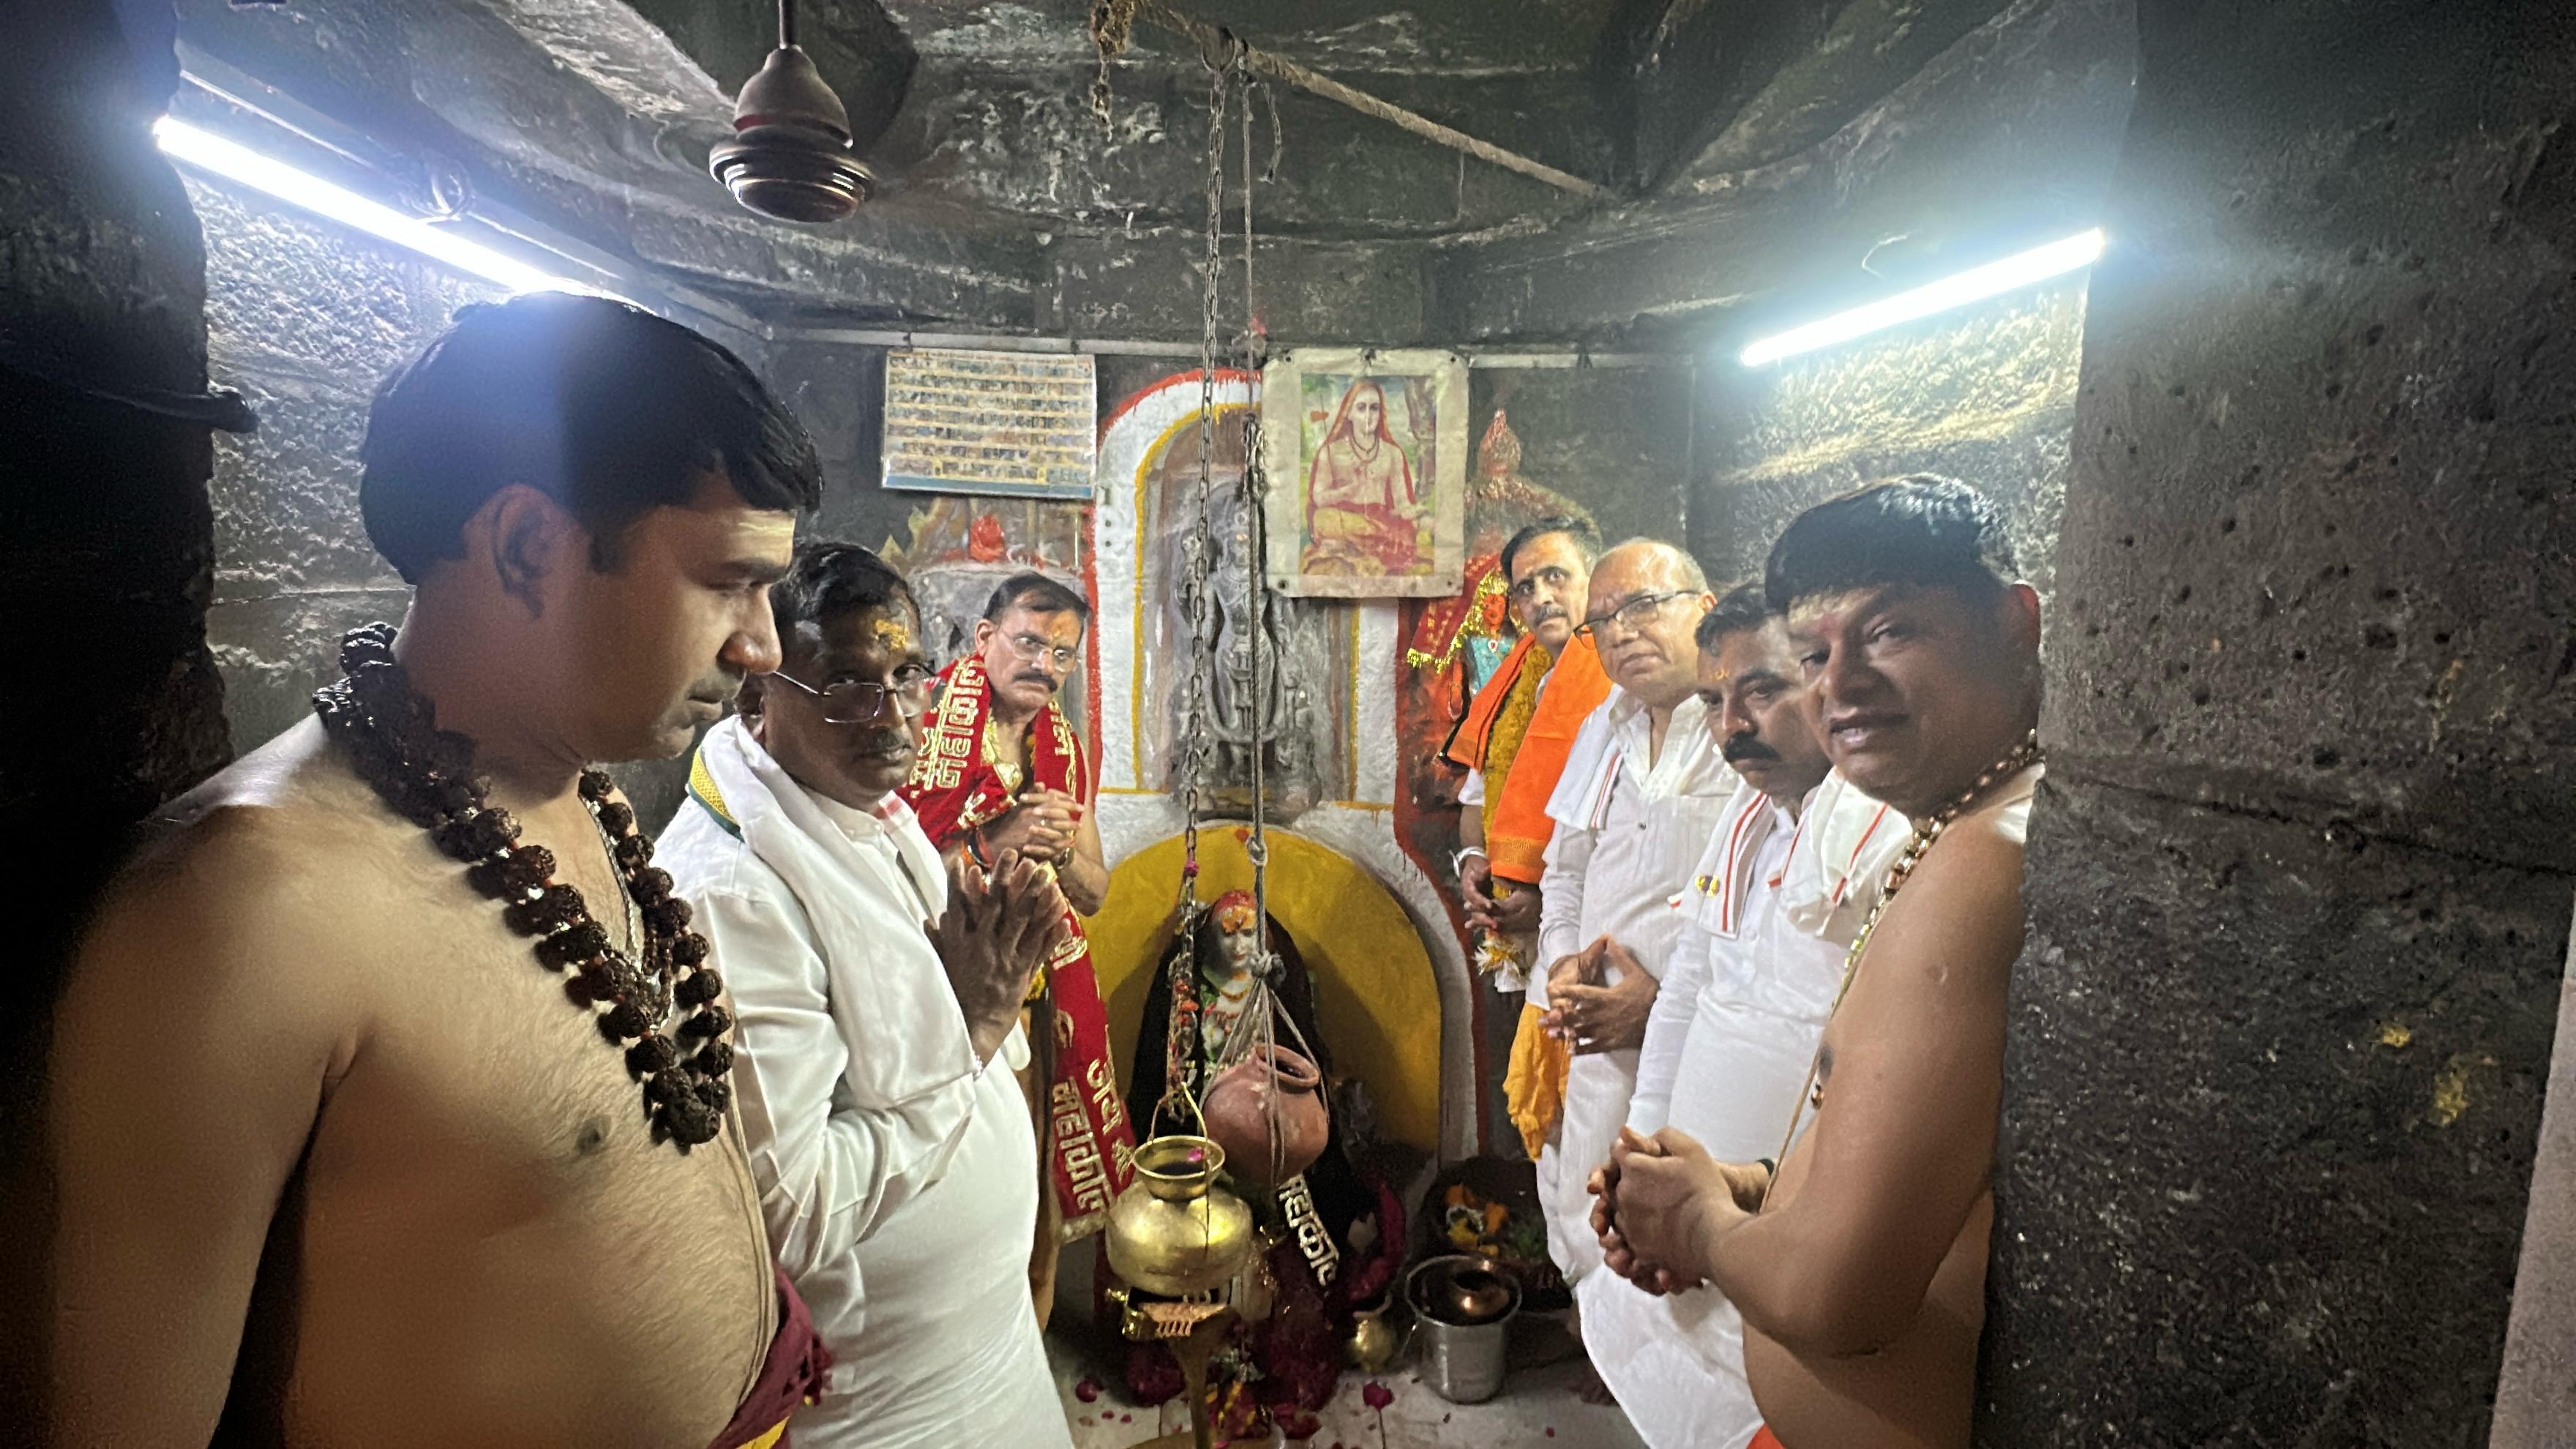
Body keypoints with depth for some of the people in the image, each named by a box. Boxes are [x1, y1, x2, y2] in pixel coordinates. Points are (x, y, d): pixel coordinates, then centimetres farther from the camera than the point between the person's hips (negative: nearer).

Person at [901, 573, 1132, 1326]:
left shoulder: (1064, 749, 10)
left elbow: (1094, 896, 11)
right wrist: (996, 843, -21)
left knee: (1032, 1179, 14)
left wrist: (1061, 848, -8)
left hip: (1040, 1000, 5)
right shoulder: (923, 728, -8)